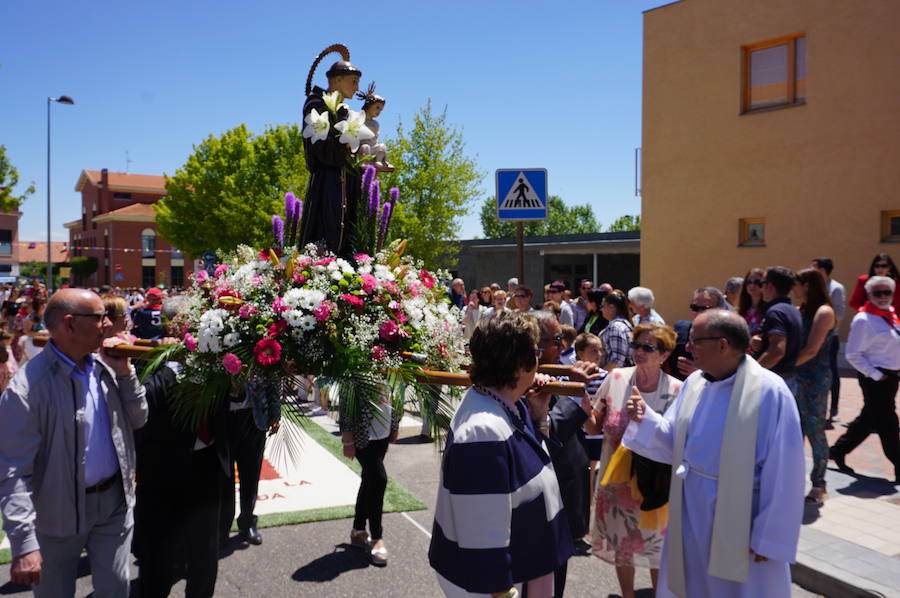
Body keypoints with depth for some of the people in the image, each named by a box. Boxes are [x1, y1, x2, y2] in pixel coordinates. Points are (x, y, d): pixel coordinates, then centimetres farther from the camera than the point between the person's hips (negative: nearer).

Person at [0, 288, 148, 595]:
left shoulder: (104, 367, 0)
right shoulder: (28, 387, -21)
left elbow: (138, 420, 6)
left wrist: (124, 372, -9)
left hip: (115, 499, 5)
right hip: (60, 511, -5)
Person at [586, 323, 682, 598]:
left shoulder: (675, 391, -13)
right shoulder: (616, 379, -7)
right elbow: (594, 428, 0)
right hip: (616, 480, 3)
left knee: (657, 547, 13)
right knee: (620, 543, 19)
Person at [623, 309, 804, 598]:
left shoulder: (769, 391, -20)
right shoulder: (693, 383, 1)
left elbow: (783, 474, -18)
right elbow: (673, 443, 7)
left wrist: (769, 537, -15)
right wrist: (645, 420, -11)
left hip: (740, 521, -6)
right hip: (692, 513, 6)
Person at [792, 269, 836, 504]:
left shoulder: (823, 312, -10)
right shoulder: (800, 311, 12)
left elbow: (811, 350, -18)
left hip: (815, 379, -7)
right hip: (798, 378, 7)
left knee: (815, 431, 0)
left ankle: (818, 485, 11)